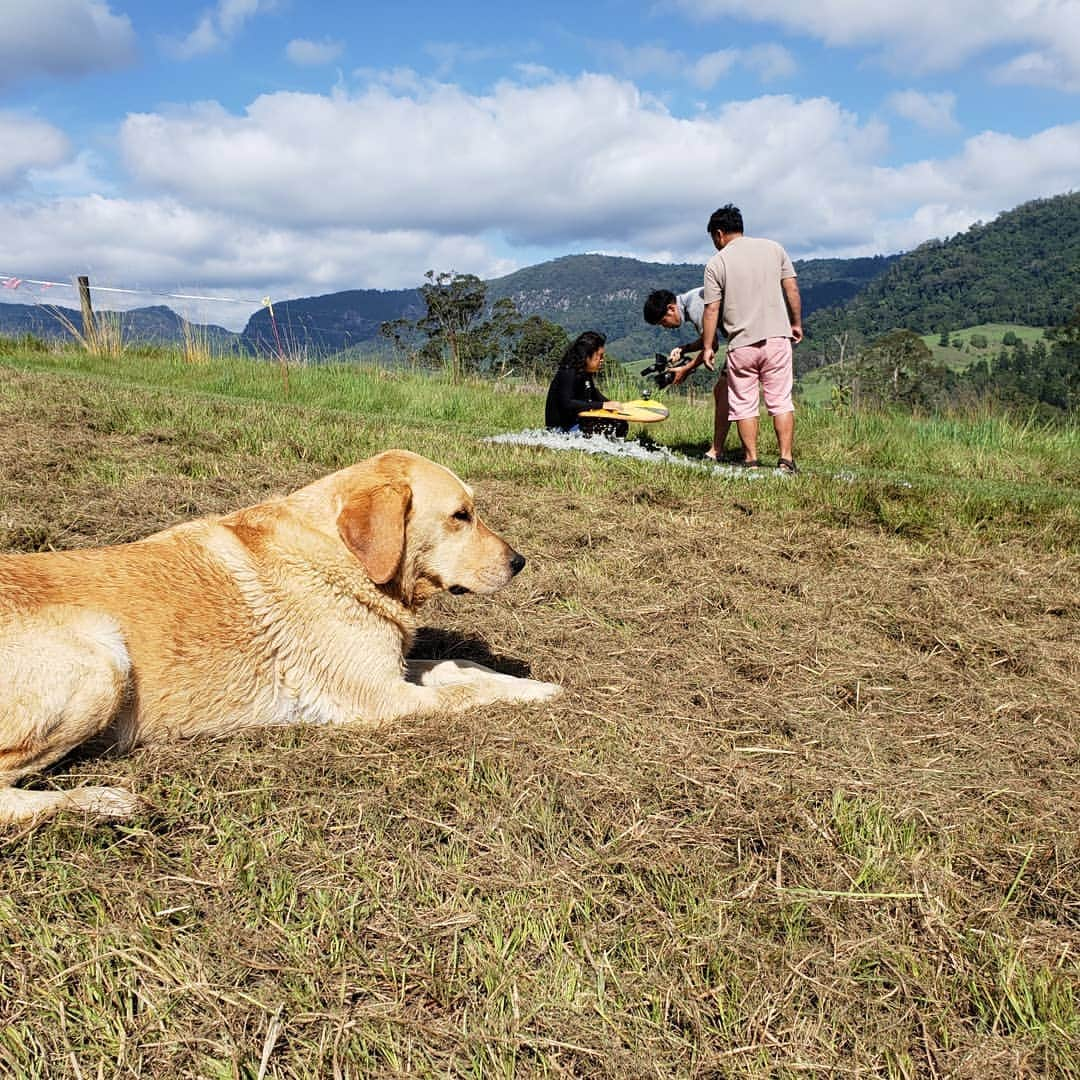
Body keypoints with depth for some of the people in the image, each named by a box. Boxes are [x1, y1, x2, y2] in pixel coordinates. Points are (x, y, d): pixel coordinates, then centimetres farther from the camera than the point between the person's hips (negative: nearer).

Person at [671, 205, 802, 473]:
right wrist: (796, 323, 16)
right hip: (777, 337, 2)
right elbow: (792, 289, 6)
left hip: (741, 344, -2)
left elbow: (712, 310, -2)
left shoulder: (716, 263, -1)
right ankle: (786, 460, 0)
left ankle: (752, 461, 8)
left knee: (744, 405, 8)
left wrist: (707, 347, 4)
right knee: (781, 401, 5)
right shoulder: (773, 248, 7)